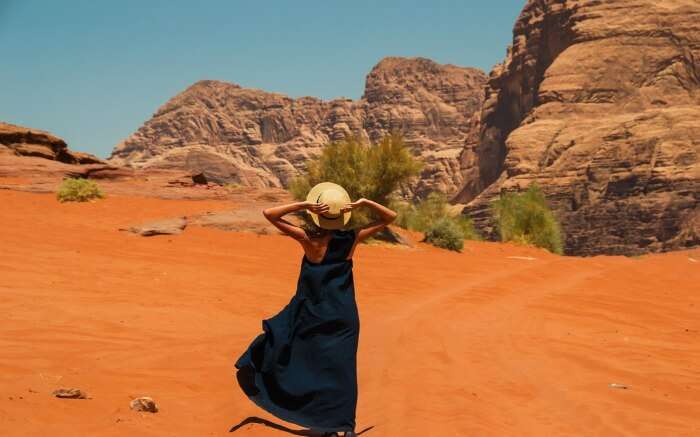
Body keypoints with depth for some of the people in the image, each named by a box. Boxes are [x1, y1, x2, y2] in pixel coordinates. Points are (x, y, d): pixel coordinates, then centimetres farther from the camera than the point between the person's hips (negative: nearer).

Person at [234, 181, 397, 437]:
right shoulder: (352, 239, -10)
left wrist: (303, 205, -21)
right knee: (340, 372, 8)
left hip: (312, 314, -2)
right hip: (344, 317, 2)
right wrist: (364, 203, -13)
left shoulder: (309, 240, -17)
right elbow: (390, 217, 1)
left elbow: (269, 214, -14)